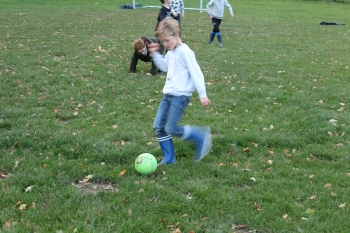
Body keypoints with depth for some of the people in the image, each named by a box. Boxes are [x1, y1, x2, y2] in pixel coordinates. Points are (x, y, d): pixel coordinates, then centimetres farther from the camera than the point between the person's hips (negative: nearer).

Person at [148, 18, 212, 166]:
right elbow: (164, 66, 29)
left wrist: (202, 94, -18)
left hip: (180, 96, -9)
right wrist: (155, 54, 13)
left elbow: (196, 73, -17)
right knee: (159, 126, 5)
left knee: (171, 129, -14)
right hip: (168, 94, 9)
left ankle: (201, 136, 4)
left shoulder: (185, 52, -15)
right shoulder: (170, 52, 12)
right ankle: (169, 158, 14)